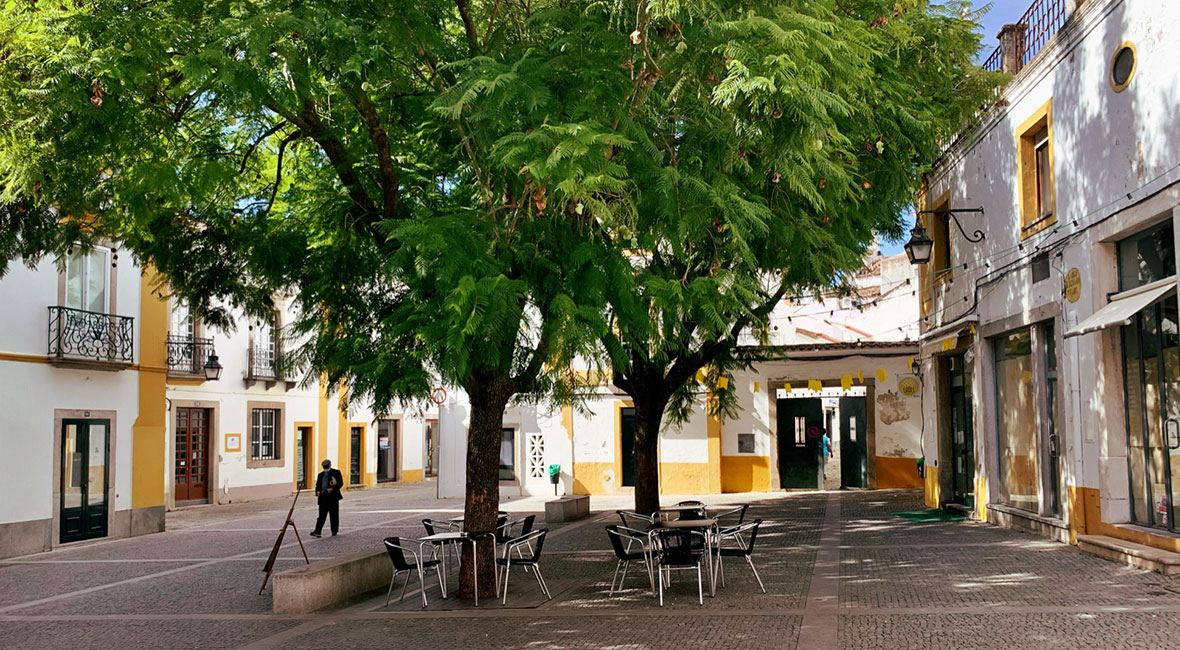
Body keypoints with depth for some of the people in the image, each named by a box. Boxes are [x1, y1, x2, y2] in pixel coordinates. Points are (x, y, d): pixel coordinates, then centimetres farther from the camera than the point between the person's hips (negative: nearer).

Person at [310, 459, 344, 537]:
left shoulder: (336, 472, 3)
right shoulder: (321, 475, 16)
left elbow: (340, 483, -4)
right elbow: (318, 485, 20)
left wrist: (332, 488, -18)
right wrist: (317, 491, -2)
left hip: (333, 497, -3)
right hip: (323, 497, 3)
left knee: (334, 515, 5)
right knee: (322, 515, -4)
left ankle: (334, 531, 16)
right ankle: (317, 532, -11)